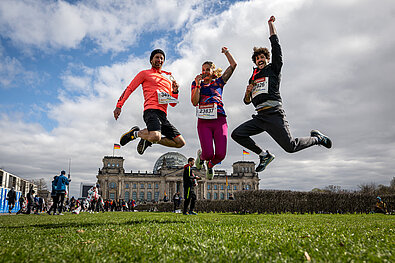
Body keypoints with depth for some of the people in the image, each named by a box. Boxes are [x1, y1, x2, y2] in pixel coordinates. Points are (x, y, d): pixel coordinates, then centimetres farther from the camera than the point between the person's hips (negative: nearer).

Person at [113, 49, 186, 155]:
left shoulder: (168, 79, 29)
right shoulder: (145, 73, 14)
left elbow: (173, 104, 28)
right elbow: (129, 89, 9)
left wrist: (175, 91, 8)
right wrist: (119, 106, -2)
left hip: (163, 115, 7)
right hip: (152, 110, -7)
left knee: (180, 142, -2)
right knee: (156, 137, -35)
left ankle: (148, 140, 9)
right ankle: (136, 133, -2)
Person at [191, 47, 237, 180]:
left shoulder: (219, 82, 15)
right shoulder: (196, 83, 14)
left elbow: (233, 65, 10)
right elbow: (194, 102, -1)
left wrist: (226, 52, 19)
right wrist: (198, 85, -4)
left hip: (219, 120, 1)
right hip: (204, 122, -1)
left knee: (220, 154, -9)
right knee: (208, 153, -14)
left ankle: (210, 165, 27)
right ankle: (201, 155, 25)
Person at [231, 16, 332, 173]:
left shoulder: (273, 69, 12)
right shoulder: (253, 78, 26)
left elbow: (276, 45, 4)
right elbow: (247, 101, 26)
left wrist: (271, 24, 9)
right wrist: (248, 92, 4)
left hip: (274, 114, -6)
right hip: (260, 117, 6)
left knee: (290, 146, -15)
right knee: (237, 134, -8)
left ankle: (317, 138, 15)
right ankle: (264, 155, 6)